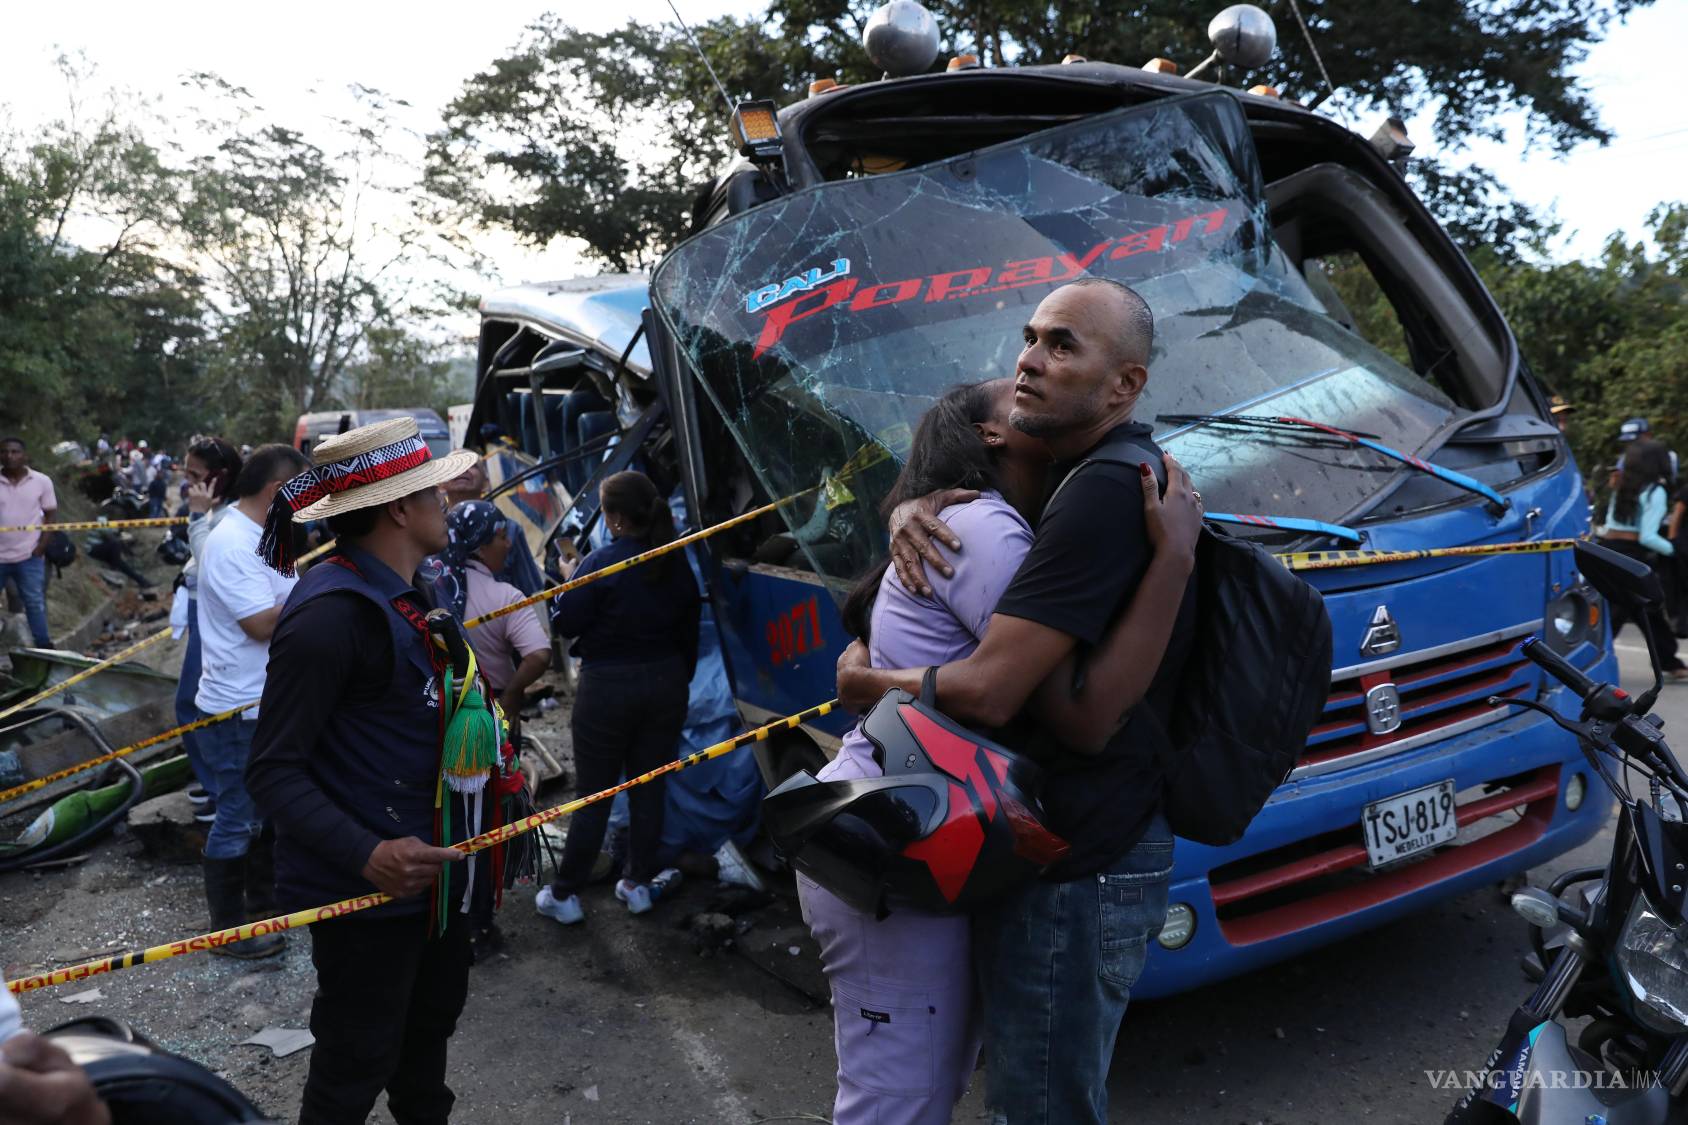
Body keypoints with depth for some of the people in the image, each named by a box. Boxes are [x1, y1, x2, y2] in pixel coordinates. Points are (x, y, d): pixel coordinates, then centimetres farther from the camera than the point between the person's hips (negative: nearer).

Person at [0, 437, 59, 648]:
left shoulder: (41, 481, -2)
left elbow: (51, 514, 4)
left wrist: (42, 544, -5)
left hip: (29, 555, -1)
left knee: (35, 602, 7)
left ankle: (44, 645, 16)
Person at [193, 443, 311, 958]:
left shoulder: (257, 535, 9)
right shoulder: (232, 544, -23)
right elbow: (263, 624, -25)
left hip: (269, 701, 10)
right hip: (239, 709, -10)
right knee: (237, 820, 3)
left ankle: (263, 901, 37)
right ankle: (229, 926, 16)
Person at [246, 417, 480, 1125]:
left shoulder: (400, 594, 5)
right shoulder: (331, 613, -25)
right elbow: (273, 772, -24)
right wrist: (366, 855, -33)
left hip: (427, 862, 10)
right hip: (364, 885, -10)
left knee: (433, 1016, 27)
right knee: (357, 1064, 8)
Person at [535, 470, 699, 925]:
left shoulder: (601, 563, -16)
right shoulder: (676, 563, 1)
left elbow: (565, 624, -12)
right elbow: (689, 629, 9)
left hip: (609, 687, -4)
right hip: (666, 683, 5)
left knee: (594, 795, 4)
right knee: (649, 787, 14)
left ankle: (564, 895, 13)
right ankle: (640, 883, 23)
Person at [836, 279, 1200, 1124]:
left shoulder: (1105, 491, -23)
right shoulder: (1104, 475, 11)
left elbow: (987, 690, -27)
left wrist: (864, 684, -7)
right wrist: (917, 507, -3)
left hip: (1076, 869, -10)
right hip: (1090, 843, 10)